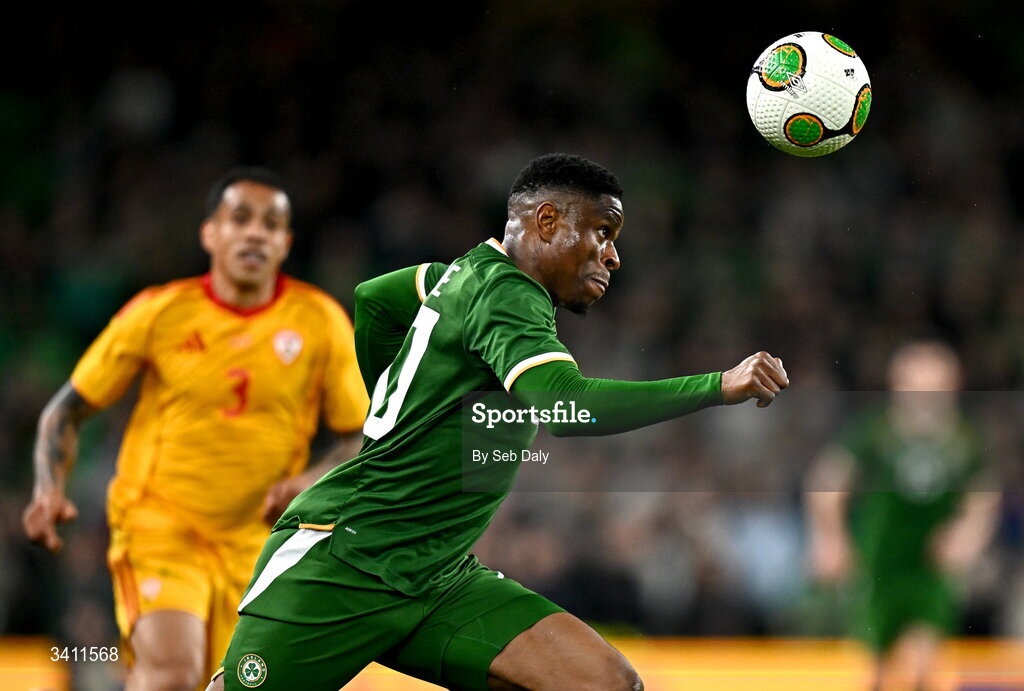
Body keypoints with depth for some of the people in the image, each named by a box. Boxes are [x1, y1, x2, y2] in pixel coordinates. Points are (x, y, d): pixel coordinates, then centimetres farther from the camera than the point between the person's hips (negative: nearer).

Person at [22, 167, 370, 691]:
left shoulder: (321, 323, -2)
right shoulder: (157, 313, -4)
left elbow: (363, 438, 3)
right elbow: (66, 410, 5)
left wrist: (309, 483, -17)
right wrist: (50, 490, -12)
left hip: (257, 544, 3)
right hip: (158, 526, -3)